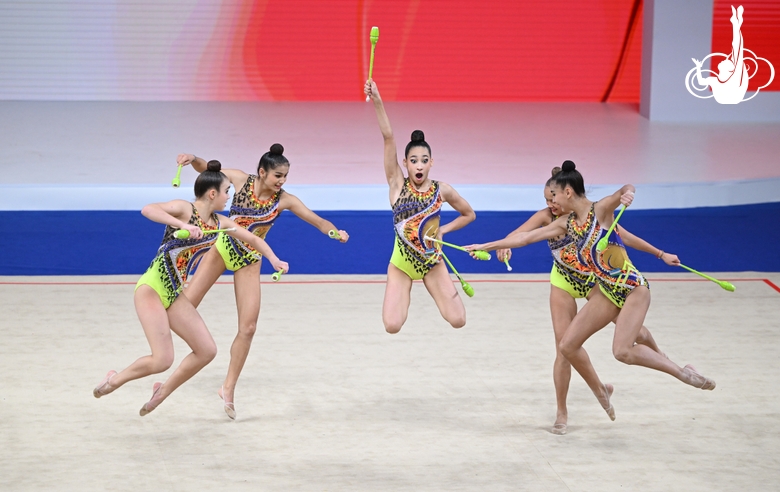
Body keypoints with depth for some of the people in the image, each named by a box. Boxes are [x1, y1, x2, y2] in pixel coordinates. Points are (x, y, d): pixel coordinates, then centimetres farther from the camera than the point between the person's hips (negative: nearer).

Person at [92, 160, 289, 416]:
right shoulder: (184, 209, -13)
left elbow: (253, 238, 21)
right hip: (151, 289, -8)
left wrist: (274, 260, 9)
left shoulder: (220, 223, 8)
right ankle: (115, 379, 9)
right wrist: (183, 225, -39)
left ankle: (163, 392, 20)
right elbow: (148, 210, -31)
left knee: (207, 351, 3)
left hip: (174, 294, 8)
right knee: (163, 360, -16)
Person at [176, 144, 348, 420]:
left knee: (248, 328, -3)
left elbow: (319, 222, -13)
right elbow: (206, 169, -2)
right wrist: (193, 159, -23)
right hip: (222, 247, -1)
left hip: (249, 261, 1)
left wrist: (335, 232, -33)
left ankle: (229, 389, 11)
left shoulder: (285, 200, -12)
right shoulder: (241, 180, -13)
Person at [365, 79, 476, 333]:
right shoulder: (397, 184, -8)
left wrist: (443, 229, 0)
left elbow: (469, 214, 13)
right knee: (392, 326, -15)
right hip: (401, 264, -1)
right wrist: (377, 102, -26)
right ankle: (405, 293, 20)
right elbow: (388, 138, -18)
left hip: (433, 263, 1)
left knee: (457, 321, -11)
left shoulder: (442, 190, -4)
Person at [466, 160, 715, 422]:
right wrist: (487, 246, 12)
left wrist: (627, 192, -57)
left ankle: (683, 373, -7)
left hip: (633, 288, -7)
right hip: (606, 291, 7)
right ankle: (600, 391, 24)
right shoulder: (566, 223, 4)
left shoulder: (601, 210, -15)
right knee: (568, 345, 3)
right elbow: (525, 237, 10)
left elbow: (625, 190, -34)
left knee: (623, 351, -22)